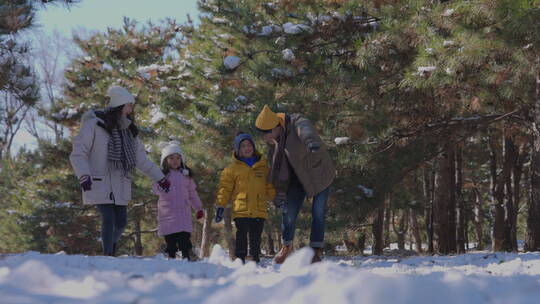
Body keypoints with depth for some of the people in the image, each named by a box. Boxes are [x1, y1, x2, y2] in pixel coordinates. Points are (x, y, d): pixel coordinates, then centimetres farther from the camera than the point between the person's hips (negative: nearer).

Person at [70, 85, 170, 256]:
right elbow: (78, 154, -12)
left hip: (119, 184, 6)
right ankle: (108, 255, -4)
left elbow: (141, 159, 20)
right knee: (109, 219, -15)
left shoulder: (129, 130, 12)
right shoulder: (94, 125, -8)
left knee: (121, 222, 4)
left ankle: (111, 244, 32)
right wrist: (84, 176, -27)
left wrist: (160, 178, 17)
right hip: (99, 183, -6)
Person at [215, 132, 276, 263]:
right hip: (241, 210, -2)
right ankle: (240, 260, -5)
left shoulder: (263, 166, 14)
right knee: (242, 237, -8)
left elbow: (270, 186, 18)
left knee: (256, 238, 7)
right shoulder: (232, 168, 6)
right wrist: (220, 206, -3)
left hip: (259, 210, 3)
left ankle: (256, 261, 15)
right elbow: (225, 188, 4)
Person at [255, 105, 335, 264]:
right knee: (288, 211, 0)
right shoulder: (274, 140, -6)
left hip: (319, 173, -5)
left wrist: (311, 141, -76)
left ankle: (316, 251, 4)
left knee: (318, 212, -7)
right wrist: (280, 191, -12)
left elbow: (305, 131, -52)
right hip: (299, 177, 5)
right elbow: (278, 167, -2)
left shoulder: (297, 123, -27)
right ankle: (287, 246, 22)